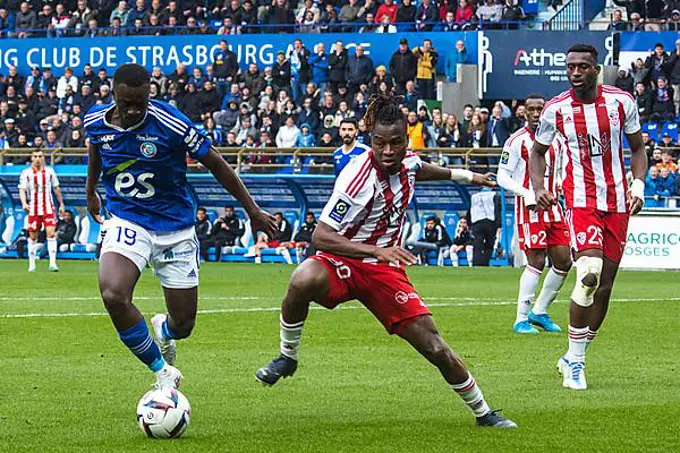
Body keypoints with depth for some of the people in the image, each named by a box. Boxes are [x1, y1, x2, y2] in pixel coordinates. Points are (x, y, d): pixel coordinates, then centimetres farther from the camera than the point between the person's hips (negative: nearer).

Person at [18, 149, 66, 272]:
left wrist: (61, 204, 16)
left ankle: (52, 263, -15)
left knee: (51, 234, -13)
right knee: (32, 236, 5)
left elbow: (56, 189, 15)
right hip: (33, 210, 0)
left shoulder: (49, 171, 6)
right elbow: (22, 190, -8)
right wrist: (24, 203, -25)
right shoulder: (26, 173, 0)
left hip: (48, 208, 0)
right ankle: (32, 264, 16)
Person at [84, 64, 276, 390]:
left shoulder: (170, 123, -19)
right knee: (113, 296, -29)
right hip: (126, 222, 1)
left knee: (183, 325, 4)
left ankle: (164, 331, 48)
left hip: (175, 228, -1)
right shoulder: (96, 121, -8)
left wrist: (252, 210, -2)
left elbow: (216, 164, -8)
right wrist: (91, 192, 33)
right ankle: (162, 370, -6)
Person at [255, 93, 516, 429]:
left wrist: (464, 175, 40)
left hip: (386, 272, 5)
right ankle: (287, 357, -14)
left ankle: (483, 413, 18)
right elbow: (320, 237, -28)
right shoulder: (359, 177, -25)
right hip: (342, 261, -5)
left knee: (436, 348, -5)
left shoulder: (407, 162, -3)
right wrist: (376, 250, -38)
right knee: (304, 281, -41)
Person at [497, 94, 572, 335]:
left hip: (552, 208, 7)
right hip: (529, 209, -6)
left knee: (564, 261, 3)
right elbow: (503, 177, -7)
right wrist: (527, 194, -18)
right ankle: (521, 320, -4)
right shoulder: (517, 141, -7)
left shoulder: (556, 140, 11)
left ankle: (539, 312, 17)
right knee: (536, 261, -12)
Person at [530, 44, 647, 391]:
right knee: (590, 274, -22)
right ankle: (575, 362, -11)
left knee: (605, 284, 5)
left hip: (617, 202, 3)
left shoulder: (621, 102, -1)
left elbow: (637, 148, 11)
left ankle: (572, 359, 20)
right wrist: (538, 188, -4)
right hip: (581, 200, -3)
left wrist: (638, 185, -4)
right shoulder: (555, 110, -3)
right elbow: (538, 152, 12)